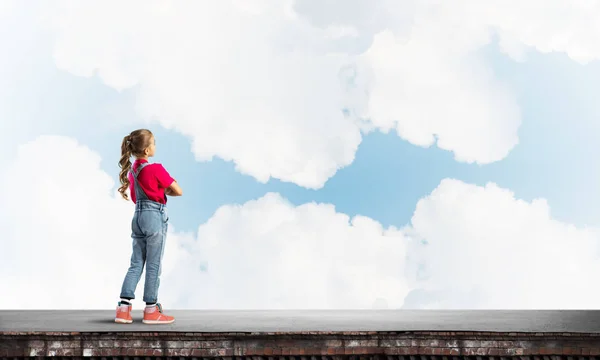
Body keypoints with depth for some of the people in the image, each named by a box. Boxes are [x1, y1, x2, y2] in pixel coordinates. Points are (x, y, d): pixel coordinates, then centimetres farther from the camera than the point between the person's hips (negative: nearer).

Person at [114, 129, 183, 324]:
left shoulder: (131, 169, 9)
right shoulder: (156, 169, -14)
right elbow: (178, 191, -11)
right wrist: (166, 191, 9)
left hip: (138, 216, 7)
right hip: (155, 216, -7)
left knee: (136, 264, 10)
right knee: (153, 265, 1)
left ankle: (123, 308, 4)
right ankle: (151, 311, 7)